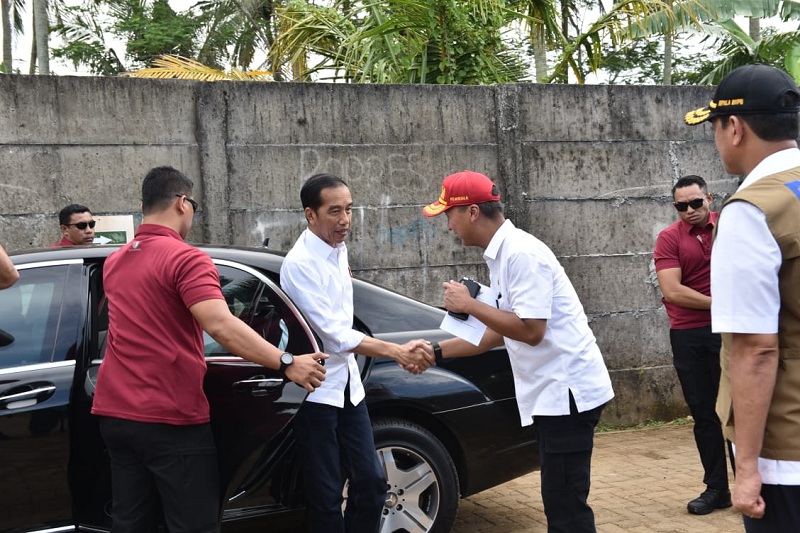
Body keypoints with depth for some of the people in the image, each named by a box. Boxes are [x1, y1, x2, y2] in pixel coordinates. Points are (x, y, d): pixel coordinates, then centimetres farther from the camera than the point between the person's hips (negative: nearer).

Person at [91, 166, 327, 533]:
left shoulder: (114, 262, 13)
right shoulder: (185, 258, -13)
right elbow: (220, 325, -27)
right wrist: (286, 363, -26)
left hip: (115, 414, 8)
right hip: (170, 419, -8)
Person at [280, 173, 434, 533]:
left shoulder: (339, 249, 7)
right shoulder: (299, 263, -19)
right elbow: (333, 333, -23)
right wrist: (396, 351, -26)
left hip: (347, 383, 8)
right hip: (315, 391, -8)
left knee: (371, 482, 8)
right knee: (327, 497, -1)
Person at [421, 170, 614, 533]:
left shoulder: (521, 253, -19)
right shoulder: (502, 255, 12)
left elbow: (530, 330, -24)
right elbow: (500, 331, 17)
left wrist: (469, 305, -15)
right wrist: (437, 351, 15)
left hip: (567, 390, -10)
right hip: (552, 392, 10)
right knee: (559, 501, 17)